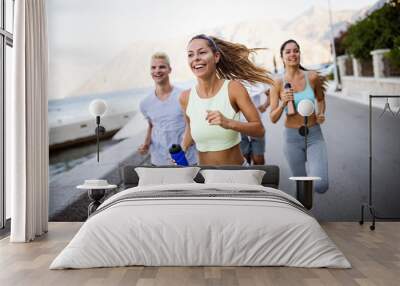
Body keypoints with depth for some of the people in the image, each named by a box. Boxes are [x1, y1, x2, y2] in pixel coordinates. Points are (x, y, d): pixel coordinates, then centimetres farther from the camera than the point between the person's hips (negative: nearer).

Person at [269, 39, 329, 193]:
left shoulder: (312, 77, -5)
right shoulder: (278, 83, -7)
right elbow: (273, 118, -7)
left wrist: (321, 114, -4)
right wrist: (283, 104, -25)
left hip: (314, 135, 0)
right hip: (292, 137, 0)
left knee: (320, 186, -13)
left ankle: (311, 166, 21)